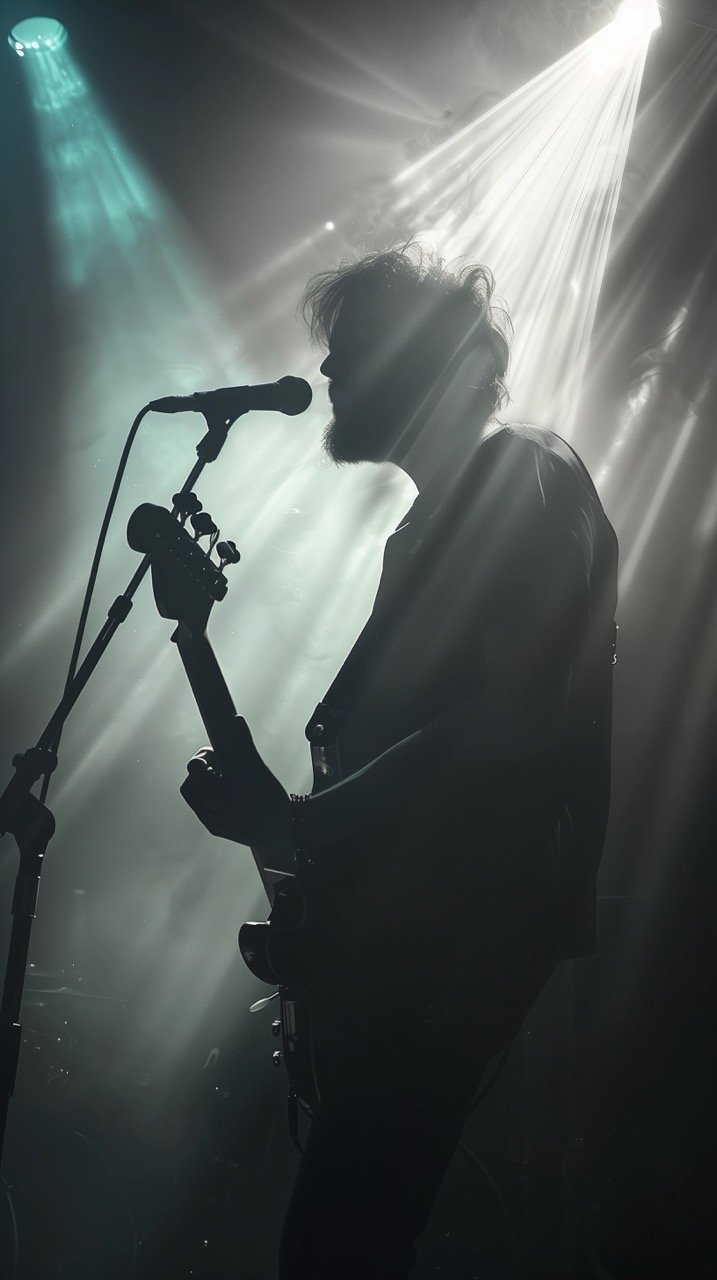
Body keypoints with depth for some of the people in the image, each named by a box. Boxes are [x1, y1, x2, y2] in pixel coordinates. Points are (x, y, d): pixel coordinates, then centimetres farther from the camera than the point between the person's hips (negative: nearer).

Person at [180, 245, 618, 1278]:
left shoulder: (528, 484, -9)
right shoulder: (440, 511, 20)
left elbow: (517, 727, -21)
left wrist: (302, 826, -19)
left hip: (456, 933, -9)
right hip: (402, 923, 9)